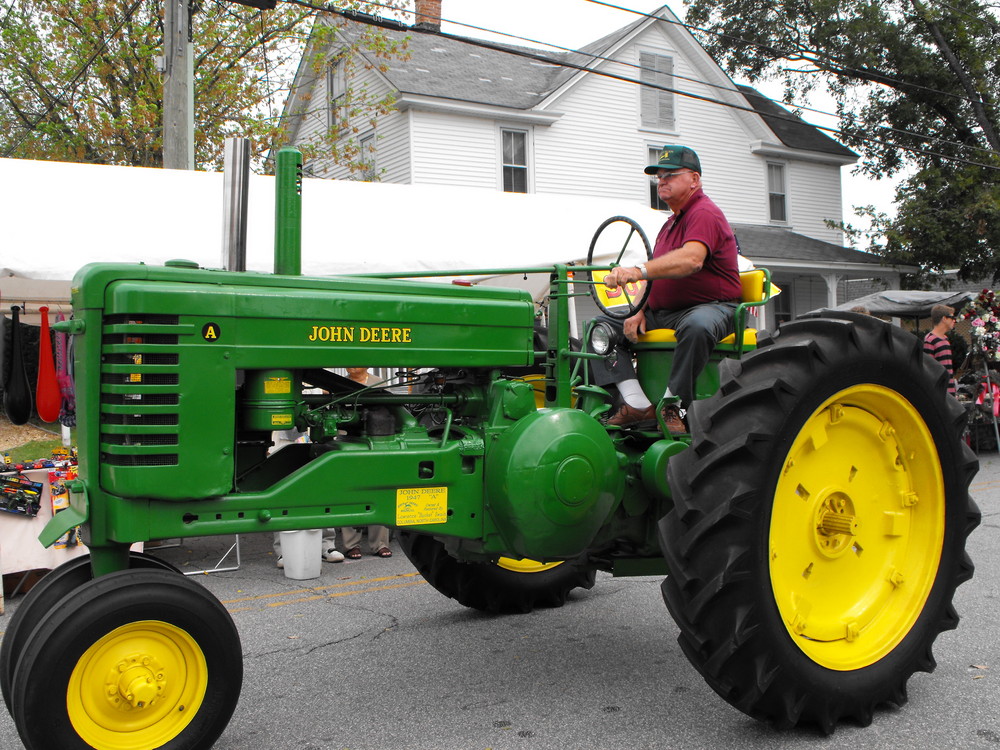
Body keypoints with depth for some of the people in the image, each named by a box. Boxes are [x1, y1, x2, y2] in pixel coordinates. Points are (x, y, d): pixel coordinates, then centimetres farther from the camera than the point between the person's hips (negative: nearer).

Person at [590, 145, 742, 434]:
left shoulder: (705, 214, -10)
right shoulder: (671, 222, 23)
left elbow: (691, 259, -32)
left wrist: (639, 271, -45)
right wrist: (641, 311, 3)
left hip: (711, 306, -9)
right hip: (663, 312, 9)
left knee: (696, 326, -43)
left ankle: (673, 406, -27)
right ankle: (638, 405, -20)